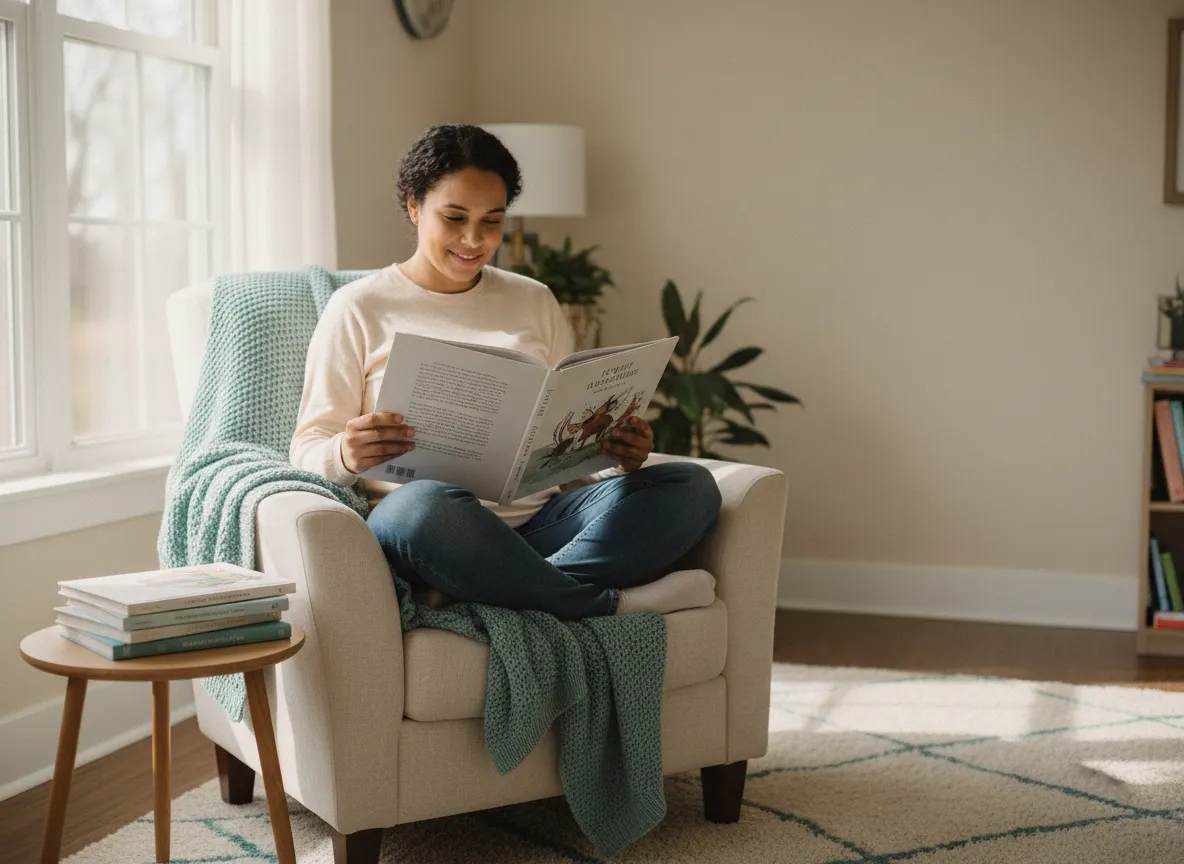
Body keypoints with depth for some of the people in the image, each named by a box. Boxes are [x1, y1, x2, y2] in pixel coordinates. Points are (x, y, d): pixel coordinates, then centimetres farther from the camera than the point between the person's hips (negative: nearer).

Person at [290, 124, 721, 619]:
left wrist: (621, 453, -3)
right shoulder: (358, 309, 9)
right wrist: (346, 455, -21)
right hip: (433, 534, -4)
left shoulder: (535, 303, 21)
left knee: (691, 485, -20)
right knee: (423, 505, -41)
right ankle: (609, 601, -22)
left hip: (540, 520, 4)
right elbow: (308, 449, 5)